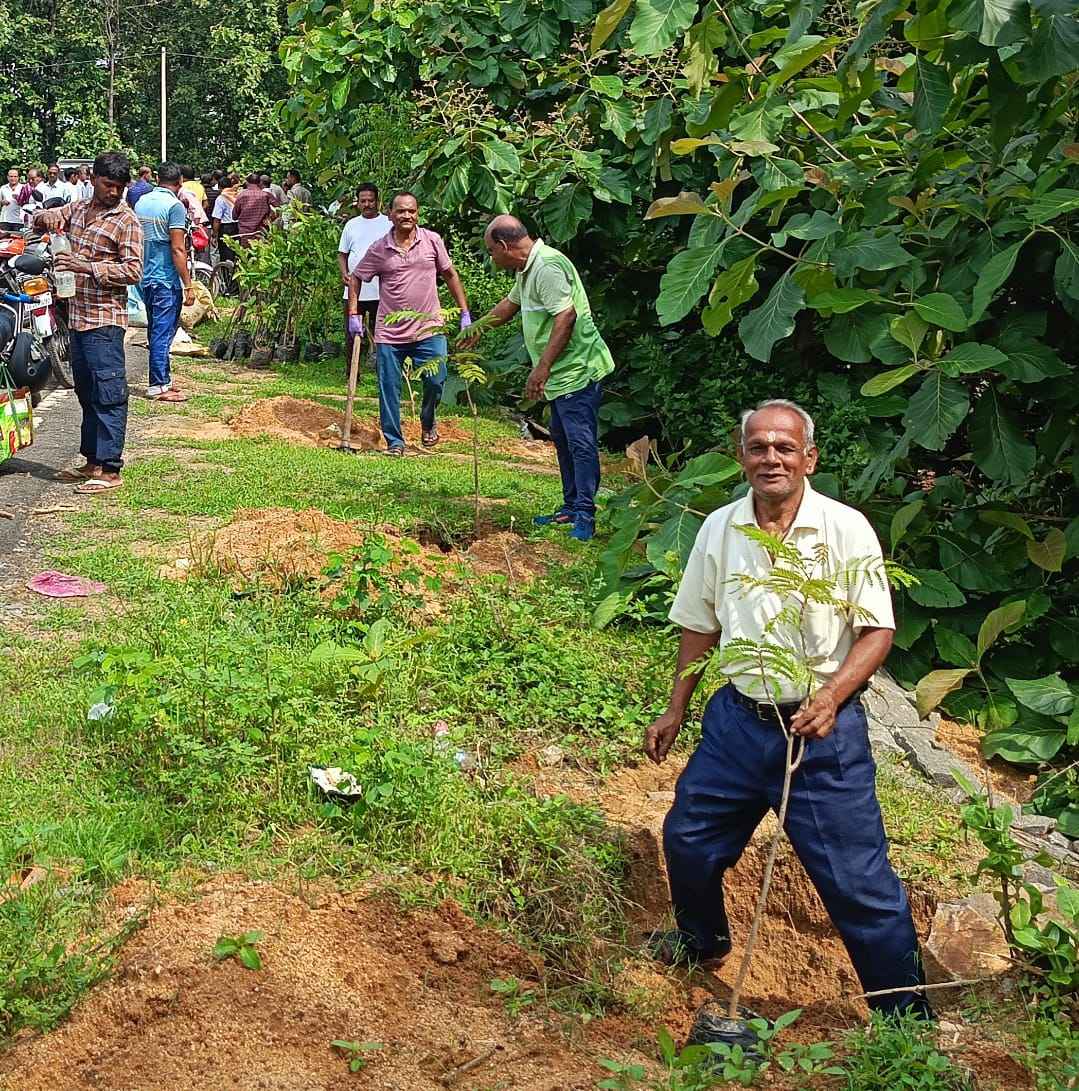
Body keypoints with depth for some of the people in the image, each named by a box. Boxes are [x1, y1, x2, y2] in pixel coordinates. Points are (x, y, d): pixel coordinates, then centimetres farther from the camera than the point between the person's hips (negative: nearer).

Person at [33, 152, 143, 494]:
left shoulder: (126, 220, -8)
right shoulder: (79, 209, 13)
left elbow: (133, 270, -14)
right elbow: (39, 218, 25)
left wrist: (88, 267, -23)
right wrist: (49, 218, 1)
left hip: (105, 319, -8)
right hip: (77, 315, 8)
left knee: (108, 394, -8)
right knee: (86, 392, 14)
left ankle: (110, 469, -7)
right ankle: (92, 462, 22)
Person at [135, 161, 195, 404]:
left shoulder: (141, 202, 9)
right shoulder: (175, 206, -13)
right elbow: (178, 250, -18)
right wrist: (188, 285, -16)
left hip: (145, 277, 8)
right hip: (166, 279, -8)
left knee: (155, 330, 15)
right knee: (163, 332, -4)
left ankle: (163, 379, 23)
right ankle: (158, 386, -2)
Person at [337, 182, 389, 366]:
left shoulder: (389, 224, 2)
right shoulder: (351, 225, 11)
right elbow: (342, 253, 16)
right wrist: (344, 273, -3)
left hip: (381, 291, -3)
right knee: (352, 336, 7)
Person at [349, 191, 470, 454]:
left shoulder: (432, 241, -1)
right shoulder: (379, 249, -2)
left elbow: (450, 276, 8)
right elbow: (355, 279, 9)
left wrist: (465, 313, 6)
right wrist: (353, 315, 0)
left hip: (428, 329, 0)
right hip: (389, 333, 0)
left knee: (436, 381, -3)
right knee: (389, 389, 3)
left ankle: (428, 423, 27)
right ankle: (394, 442, 16)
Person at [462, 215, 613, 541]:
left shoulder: (547, 266, -19)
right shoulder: (526, 268, 15)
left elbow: (566, 316, -28)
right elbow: (511, 304, 33)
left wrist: (542, 367, -28)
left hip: (577, 368, -11)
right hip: (562, 373, 11)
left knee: (580, 441, -9)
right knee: (562, 438, 16)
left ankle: (584, 516, -8)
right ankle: (571, 508, 24)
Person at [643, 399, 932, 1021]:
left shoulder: (847, 529, -10)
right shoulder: (719, 530, 2)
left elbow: (878, 629, -8)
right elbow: (700, 627, 13)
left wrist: (832, 696, -22)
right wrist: (676, 711, 15)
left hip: (824, 729, -4)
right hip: (738, 718, 5)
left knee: (858, 880, -3)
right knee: (688, 840, 15)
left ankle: (905, 1015, 14)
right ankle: (703, 941, 45)